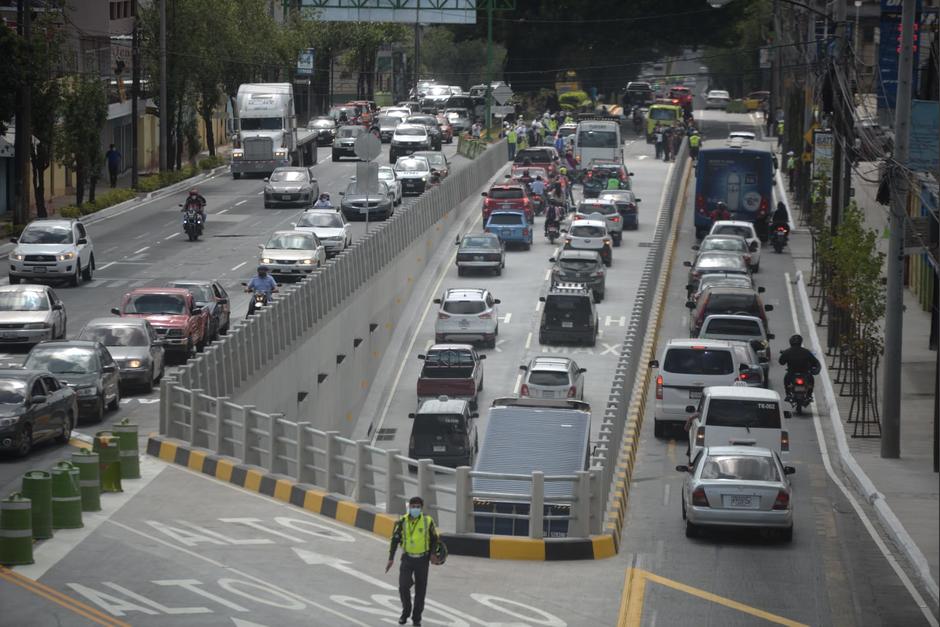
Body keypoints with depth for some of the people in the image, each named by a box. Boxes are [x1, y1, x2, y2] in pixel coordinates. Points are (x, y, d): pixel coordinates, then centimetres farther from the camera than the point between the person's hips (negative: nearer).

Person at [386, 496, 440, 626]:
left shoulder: (428, 521, -5)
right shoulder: (402, 522, -5)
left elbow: (435, 538, 8)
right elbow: (395, 539, 1)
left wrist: (433, 552, -4)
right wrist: (391, 559, -1)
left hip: (422, 560, 0)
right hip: (407, 558, 0)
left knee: (420, 590, 5)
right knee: (403, 586, -12)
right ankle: (406, 612, 10)